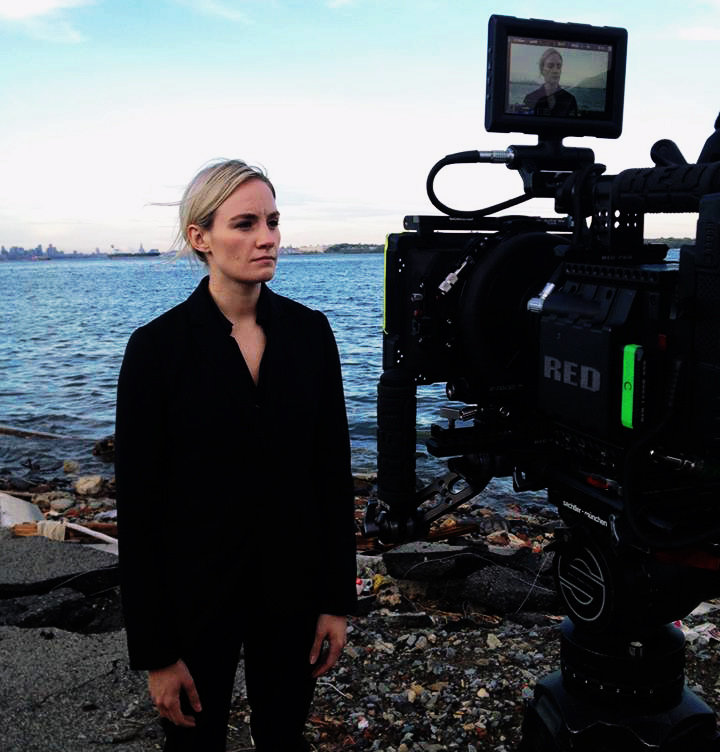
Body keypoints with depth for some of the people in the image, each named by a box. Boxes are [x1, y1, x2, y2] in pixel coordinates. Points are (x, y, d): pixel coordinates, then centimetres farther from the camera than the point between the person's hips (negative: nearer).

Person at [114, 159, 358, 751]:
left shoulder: (309, 331, -5)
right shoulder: (157, 347, -14)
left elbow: (333, 470, 0)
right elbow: (139, 504, -11)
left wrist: (337, 599, 0)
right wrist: (154, 652, -8)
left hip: (292, 588, 3)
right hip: (195, 592, -2)